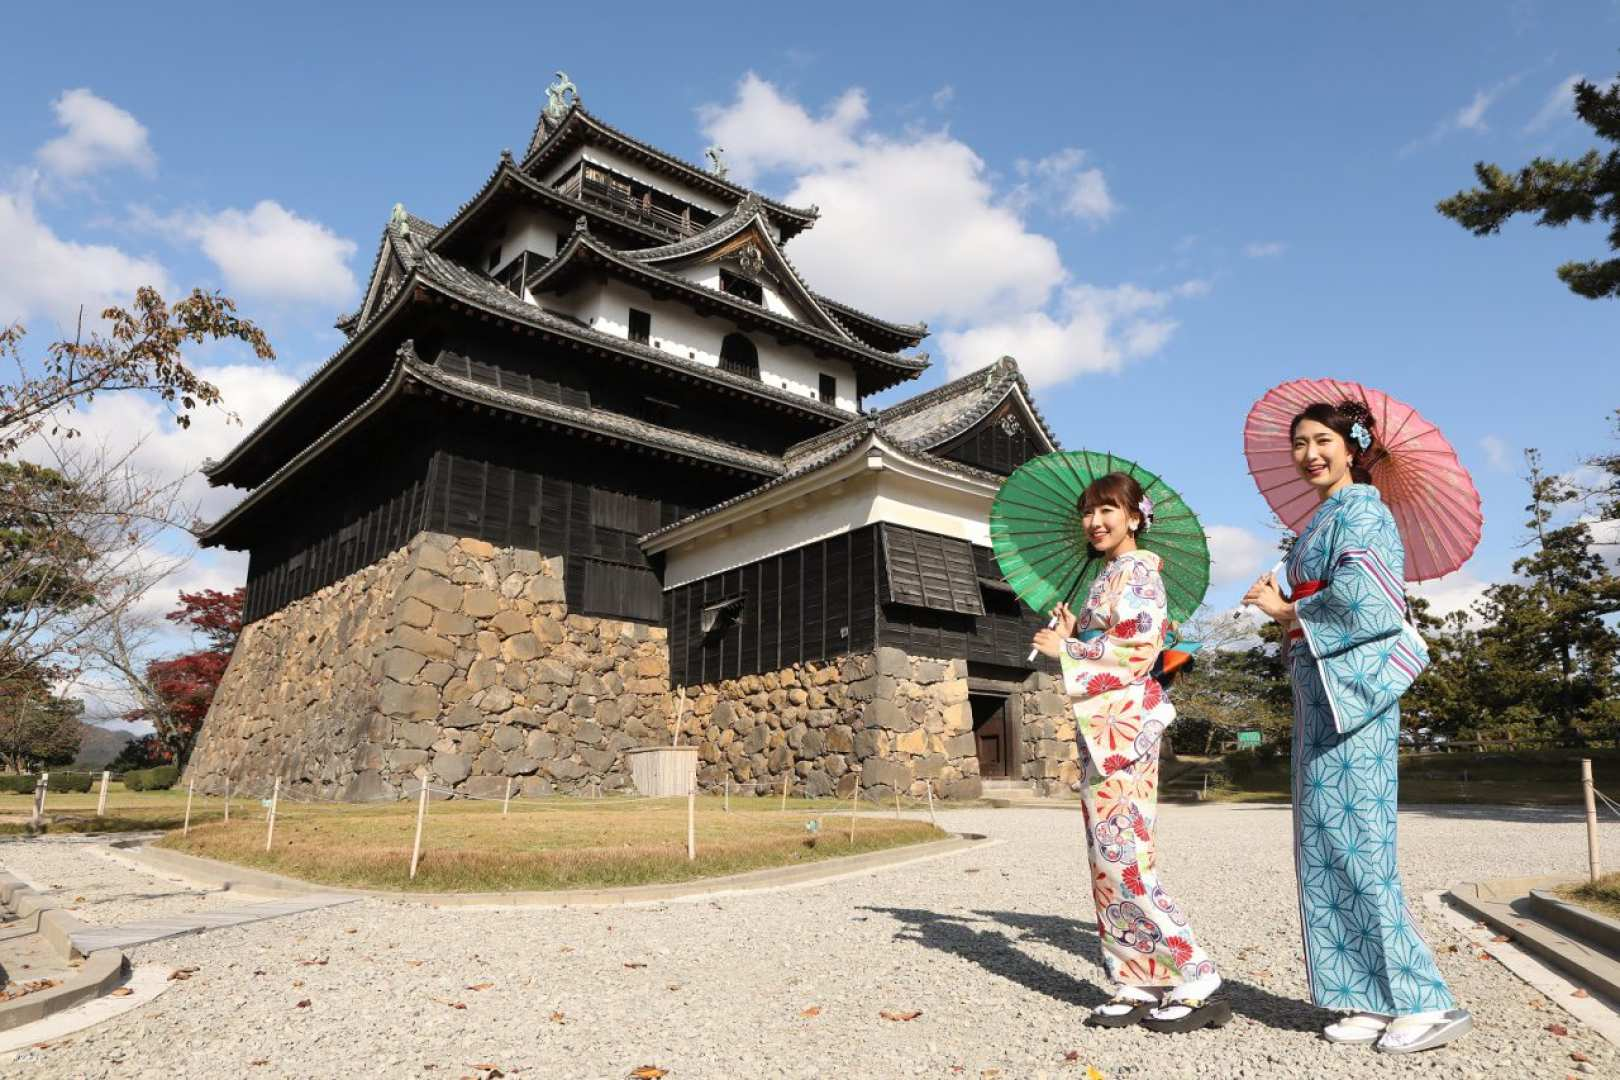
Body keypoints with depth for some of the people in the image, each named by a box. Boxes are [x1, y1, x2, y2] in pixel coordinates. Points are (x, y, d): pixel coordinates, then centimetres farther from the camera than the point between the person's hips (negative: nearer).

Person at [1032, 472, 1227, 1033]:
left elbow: (1137, 651, -17)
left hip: (1123, 724, -10)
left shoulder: (1137, 572, -7)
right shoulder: (1108, 576, 20)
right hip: (1101, 727, 10)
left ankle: (1197, 983, -2)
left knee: (1123, 856, -11)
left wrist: (1068, 649, -11)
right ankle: (1139, 985, 14)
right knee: (1111, 856, 8)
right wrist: (1072, 634, 9)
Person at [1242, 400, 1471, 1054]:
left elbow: (1359, 594, -20)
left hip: (1351, 685, -9)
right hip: (1321, 691, 9)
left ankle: (1425, 1002, -1)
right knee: (1332, 843, 8)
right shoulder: (1324, 519, 21)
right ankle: (1377, 999, 14)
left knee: (1350, 841, -9)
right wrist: (1285, 612, 6)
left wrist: (1288, 611, -8)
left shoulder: (1359, 509, -5)